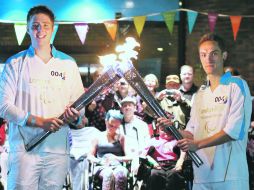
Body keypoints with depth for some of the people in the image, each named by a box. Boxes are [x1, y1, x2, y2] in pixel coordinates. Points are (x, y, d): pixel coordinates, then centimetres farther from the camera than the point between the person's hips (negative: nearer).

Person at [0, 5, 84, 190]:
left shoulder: (68, 64, 12)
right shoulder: (15, 63, 4)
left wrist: (75, 117, -10)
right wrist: (41, 122, -16)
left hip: (58, 150, 3)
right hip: (24, 149, -2)